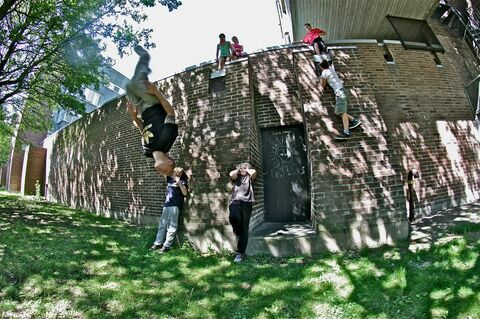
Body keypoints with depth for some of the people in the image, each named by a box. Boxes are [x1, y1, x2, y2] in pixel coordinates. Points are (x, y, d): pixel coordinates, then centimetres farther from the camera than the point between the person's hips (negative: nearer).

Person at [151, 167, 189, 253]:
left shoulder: (182, 181, -1)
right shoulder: (170, 179, 13)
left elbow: (185, 193, -13)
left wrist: (179, 183, -21)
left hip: (175, 206, -6)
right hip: (166, 204, 6)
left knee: (172, 226, -3)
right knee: (162, 224, 10)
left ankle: (167, 246, 1)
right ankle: (158, 243, 19)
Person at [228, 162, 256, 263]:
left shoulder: (249, 178, 16)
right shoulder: (236, 177, 19)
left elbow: (254, 172, -7)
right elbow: (231, 174, -6)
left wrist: (247, 169, 12)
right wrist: (238, 170, 12)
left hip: (246, 203, 0)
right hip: (234, 202, 0)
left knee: (244, 230, -2)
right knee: (234, 216, -33)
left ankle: (240, 253, 8)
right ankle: (237, 232, 0)